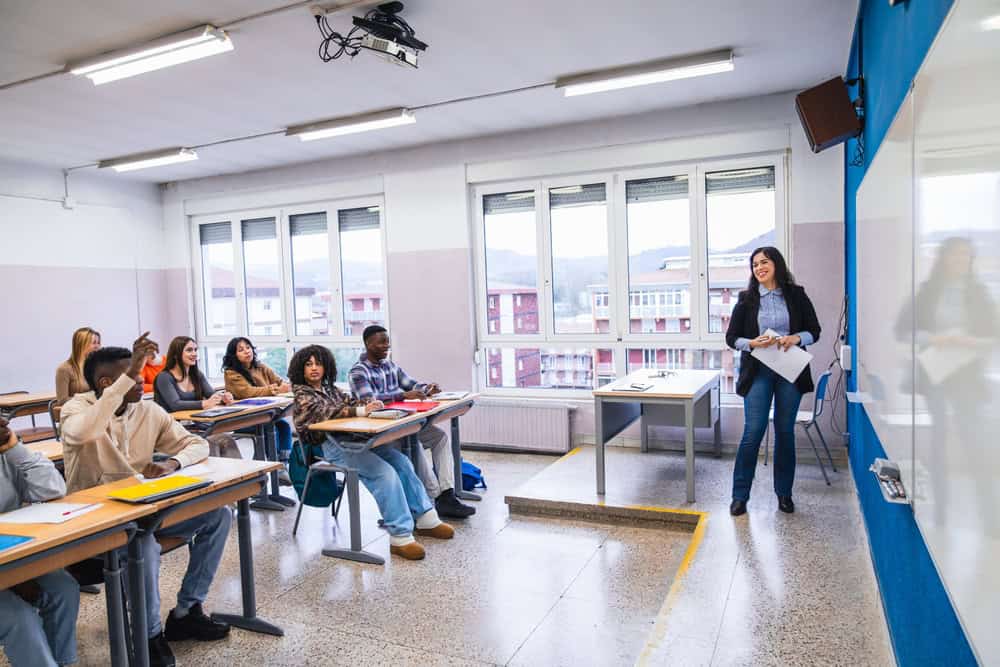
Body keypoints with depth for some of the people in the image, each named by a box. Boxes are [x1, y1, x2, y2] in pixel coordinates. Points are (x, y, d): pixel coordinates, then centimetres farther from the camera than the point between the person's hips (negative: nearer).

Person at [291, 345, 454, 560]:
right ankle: (399, 537, -25)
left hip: (353, 437, 7)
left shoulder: (329, 388, 23)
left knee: (401, 462, -8)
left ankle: (426, 519, -1)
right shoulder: (302, 395, 1)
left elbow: (350, 402, 16)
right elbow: (325, 411, -16)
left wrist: (370, 403, -7)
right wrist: (361, 411, -27)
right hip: (333, 445, -7)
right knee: (385, 473, -26)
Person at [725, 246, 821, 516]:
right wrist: (752, 342, -16)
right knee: (753, 431, -5)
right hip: (758, 372, -1)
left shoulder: (796, 295, 4)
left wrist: (796, 338, -14)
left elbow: (814, 331, 7)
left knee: (785, 431, 10)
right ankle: (740, 495, 7)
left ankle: (784, 493, 24)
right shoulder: (746, 299, 3)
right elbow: (731, 337, 4)